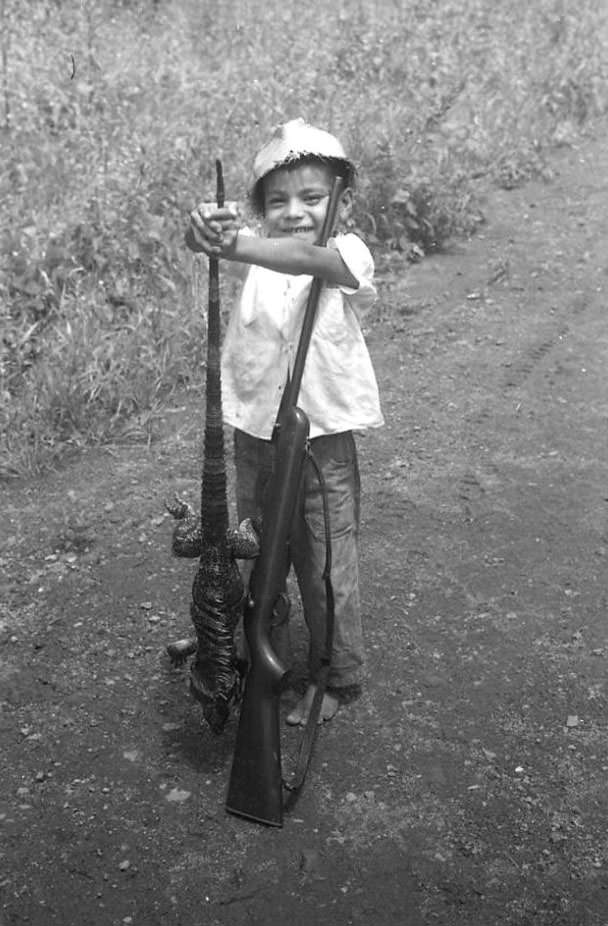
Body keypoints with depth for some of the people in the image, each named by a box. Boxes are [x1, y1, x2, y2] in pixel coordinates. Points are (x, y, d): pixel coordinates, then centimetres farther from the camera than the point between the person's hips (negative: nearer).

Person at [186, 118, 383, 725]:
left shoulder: (348, 254, -10)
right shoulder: (259, 249, 0)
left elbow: (307, 257, -33)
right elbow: (205, 242, -20)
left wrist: (233, 247, -49)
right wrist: (204, 227, -44)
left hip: (322, 442, -4)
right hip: (254, 437, 4)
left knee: (327, 569, 9)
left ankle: (337, 678, 30)